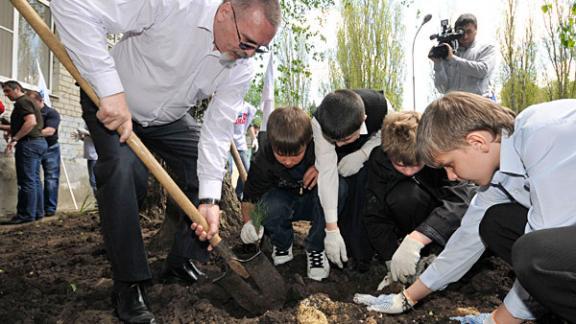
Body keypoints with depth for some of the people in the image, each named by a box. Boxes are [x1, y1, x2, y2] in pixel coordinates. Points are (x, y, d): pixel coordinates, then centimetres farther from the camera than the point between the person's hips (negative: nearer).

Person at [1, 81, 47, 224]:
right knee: (34, 180, 10)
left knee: (26, 181, -8)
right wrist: (12, 130, 30)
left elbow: (31, 122, -23)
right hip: (38, 142, 10)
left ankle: (26, 215, -6)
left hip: (29, 143, -10)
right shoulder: (29, 101, 22)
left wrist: (14, 139, -23)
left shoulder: (22, 101, -9)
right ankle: (37, 212, 13)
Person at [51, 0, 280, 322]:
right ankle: (129, 284, -12)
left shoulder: (242, 69, -18)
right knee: (125, 171, -28)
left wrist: (209, 199, -28)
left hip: (170, 118, 5)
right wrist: (111, 91, -42)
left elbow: (217, 131, -17)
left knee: (209, 172, -4)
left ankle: (182, 263, 14)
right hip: (110, 104, -5)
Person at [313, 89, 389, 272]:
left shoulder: (381, 106, -37)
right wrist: (331, 230, -39)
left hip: (371, 148, 0)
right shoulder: (319, 121, -36)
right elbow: (327, 171, -38)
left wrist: (360, 155, -33)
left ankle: (362, 252, -9)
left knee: (366, 180, -25)